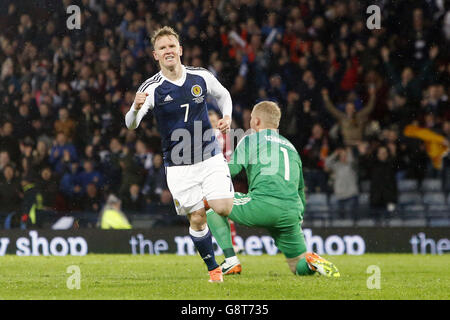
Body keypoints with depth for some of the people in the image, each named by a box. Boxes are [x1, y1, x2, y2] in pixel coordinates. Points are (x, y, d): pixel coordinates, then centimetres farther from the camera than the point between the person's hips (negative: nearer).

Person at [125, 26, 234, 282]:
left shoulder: (202, 77, -2)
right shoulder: (152, 88, -10)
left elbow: (223, 95, 18)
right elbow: (131, 125, -20)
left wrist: (227, 117, -1)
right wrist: (136, 108, -42)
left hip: (210, 156, 1)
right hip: (178, 164, -1)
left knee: (224, 209, -13)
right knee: (197, 218, -4)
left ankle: (210, 200, 24)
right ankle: (214, 269, 14)